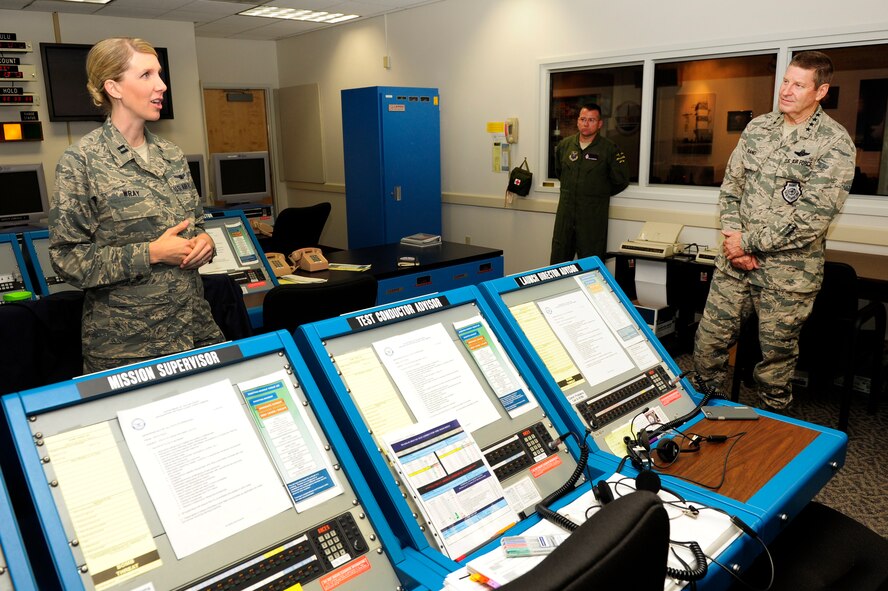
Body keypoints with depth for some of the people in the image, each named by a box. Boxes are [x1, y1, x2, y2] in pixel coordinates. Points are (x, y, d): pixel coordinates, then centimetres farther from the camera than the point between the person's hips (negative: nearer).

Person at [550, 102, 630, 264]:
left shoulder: (610, 149, -6)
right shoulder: (564, 145, 6)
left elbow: (621, 181, 1)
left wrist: (599, 194, 8)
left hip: (593, 215, -4)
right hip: (565, 212, 4)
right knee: (558, 259, 8)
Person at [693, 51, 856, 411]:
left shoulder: (835, 144, -10)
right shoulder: (757, 128, 6)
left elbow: (812, 218, -17)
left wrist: (748, 242, -15)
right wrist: (732, 235, -7)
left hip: (788, 271, -4)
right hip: (735, 260, 4)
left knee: (777, 356, 10)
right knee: (708, 342, 8)